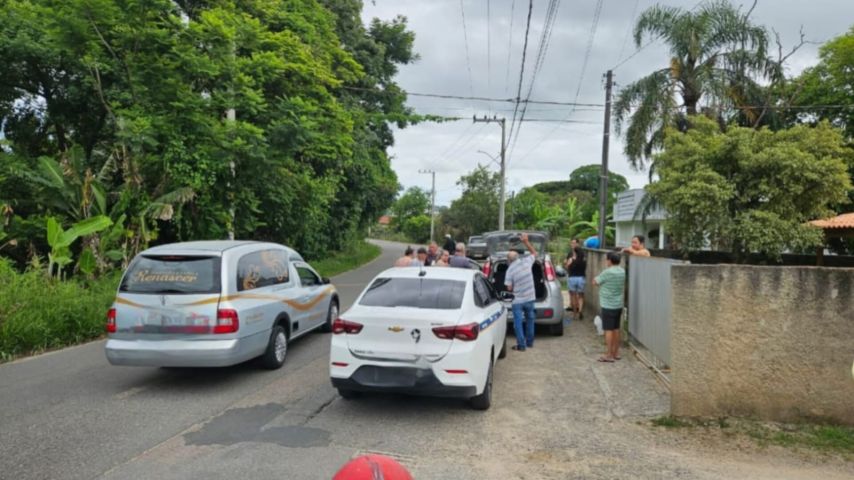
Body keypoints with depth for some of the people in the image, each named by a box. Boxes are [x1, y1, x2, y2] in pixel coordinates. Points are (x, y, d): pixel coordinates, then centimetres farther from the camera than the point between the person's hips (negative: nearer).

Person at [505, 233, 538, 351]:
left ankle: (521, 345, 3)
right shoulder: (526, 261, -4)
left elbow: (509, 288, -11)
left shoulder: (510, 270, -13)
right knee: (530, 320, 19)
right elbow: (534, 253, 17)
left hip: (518, 301, -4)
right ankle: (529, 342, 29)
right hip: (530, 298, 5)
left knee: (518, 323, 4)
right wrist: (526, 242, 14)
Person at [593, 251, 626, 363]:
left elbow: (595, 282, -8)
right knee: (616, 329, 15)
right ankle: (616, 352, 22)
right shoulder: (622, 271, 6)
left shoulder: (607, 272, -19)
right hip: (618, 305, 8)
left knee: (609, 330, -4)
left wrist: (599, 280, 11)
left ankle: (609, 355, -1)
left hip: (608, 306, -8)